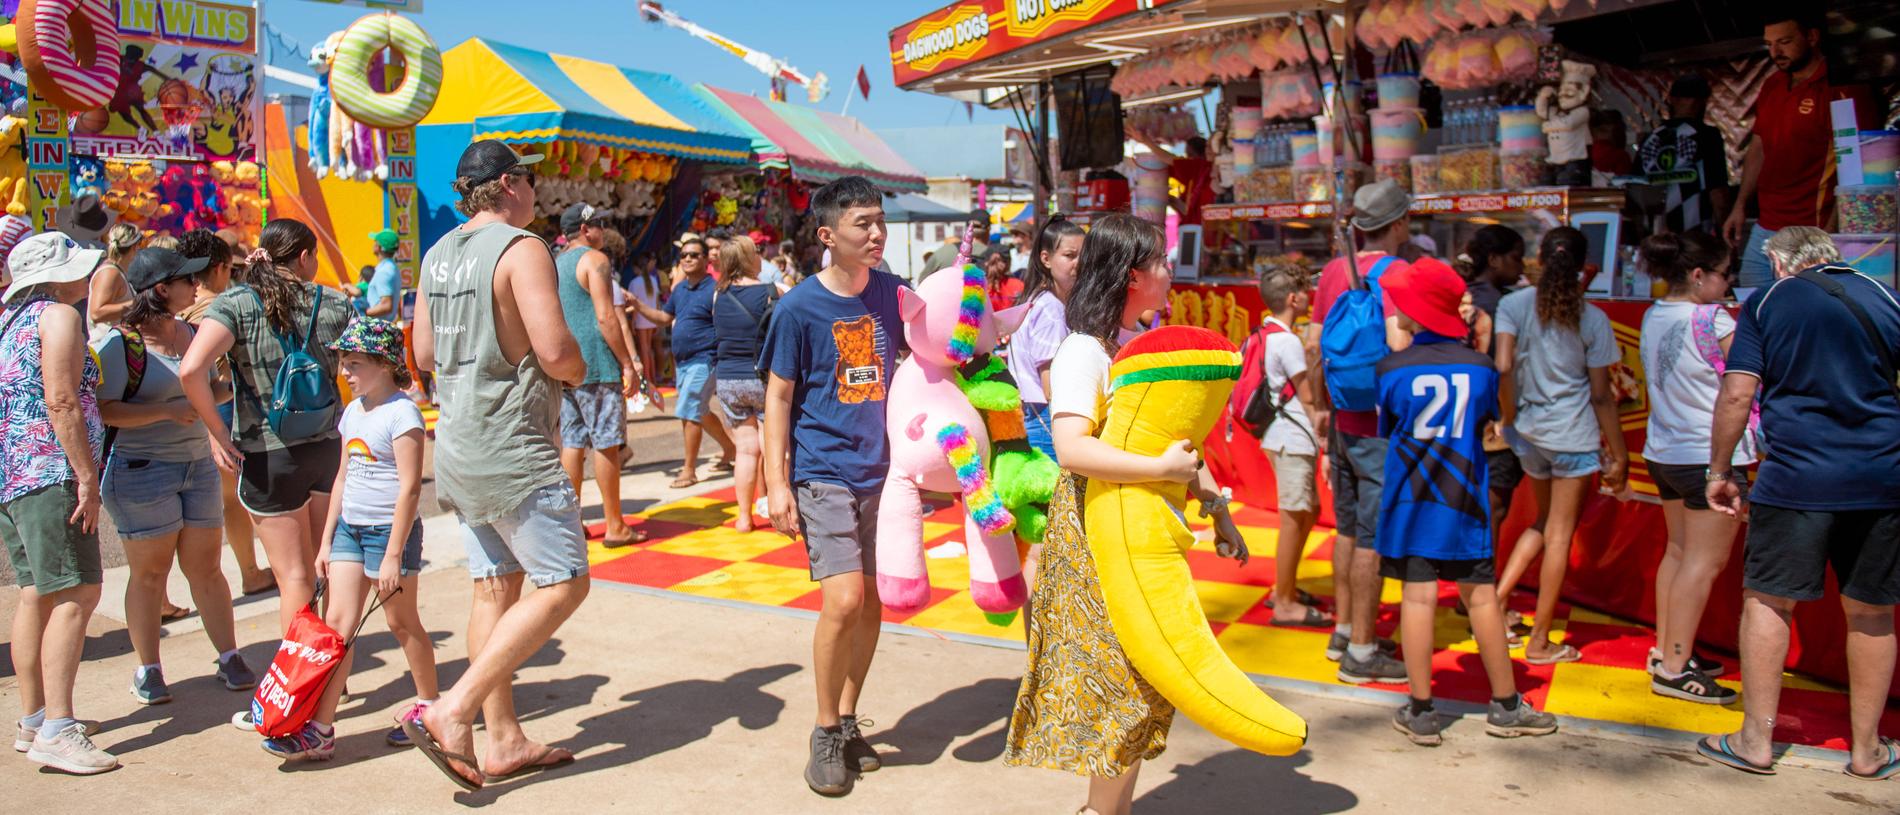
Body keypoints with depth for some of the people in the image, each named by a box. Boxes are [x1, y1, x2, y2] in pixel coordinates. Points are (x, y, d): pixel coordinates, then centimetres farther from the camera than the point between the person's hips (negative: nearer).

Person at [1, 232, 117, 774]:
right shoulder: (58, 316, -8)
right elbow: (61, 401, -17)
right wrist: (87, 476, -17)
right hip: (48, 472, -10)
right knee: (76, 593, -11)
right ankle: (57, 732, -15)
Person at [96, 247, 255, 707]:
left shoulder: (192, 334, 9)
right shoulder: (121, 343, -10)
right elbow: (103, 410, -16)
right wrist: (167, 411, -21)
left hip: (197, 464, 5)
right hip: (140, 469, -5)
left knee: (205, 567, 9)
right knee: (149, 572, 3)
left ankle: (229, 660, 16)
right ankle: (148, 671, 15)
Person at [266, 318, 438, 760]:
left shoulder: (402, 413, -15)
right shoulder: (352, 412, 11)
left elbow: (410, 486, -18)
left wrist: (394, 553, -19)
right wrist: (326, 540, 17)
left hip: (390, 529, -7)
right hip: (349, 527, 7)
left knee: (402, 622, 6)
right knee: (337, 620, 0)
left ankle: (428, 706, 25)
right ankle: (320, 728, 0)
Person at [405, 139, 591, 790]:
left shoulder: (438, 255, 11)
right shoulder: (520, 248, -14)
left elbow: (424, 354, 18)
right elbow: (556, 351, -22)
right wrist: (578, 371, -1)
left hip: (458, 445, 9)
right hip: (514, 450, -9)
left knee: (494, 588, 12)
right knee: (563, 584, -2)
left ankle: (504, 742, 18)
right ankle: (452, 712, -8)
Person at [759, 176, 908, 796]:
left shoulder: (891, 293, 3)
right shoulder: (798, 308, -9)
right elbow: (778, 396, -4)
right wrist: (776, 483, -9)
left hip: (882, 471, 5)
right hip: (824, 474, -5)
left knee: (872, 603, 10)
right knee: (844, 601, -14)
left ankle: (848, 720, 27)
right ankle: (826, 733, 5)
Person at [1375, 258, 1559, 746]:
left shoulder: (1392, 369, -6)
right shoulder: (1481, 368, -1)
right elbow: (1488, 421, 13)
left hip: (1410, 495, -1)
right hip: (1464, 495, 1)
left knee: (1419, 595, 0)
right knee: (1481, 595, 9)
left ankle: (1420, 712, 4)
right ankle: (1505, 706, 22)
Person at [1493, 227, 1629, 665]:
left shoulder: (1513, 305, -2)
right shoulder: (1592, 318, -4)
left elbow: (1503, 369, -13)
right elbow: (1601, 395, -3)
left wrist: (1508, 419, 1)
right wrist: (1619, 455, 4)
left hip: (1528, 432, 3)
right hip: (1574, 435, -3)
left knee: (1545, 522, 22)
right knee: (1559, 534, 4)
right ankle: (1539, 641, 10)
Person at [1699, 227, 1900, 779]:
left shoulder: (1767, 302, 2)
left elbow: (1736, 393, -5)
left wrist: (1720, 472, 3)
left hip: (1797, 475, -3)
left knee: (1767, 601, 6)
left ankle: (1756, 740, 8)